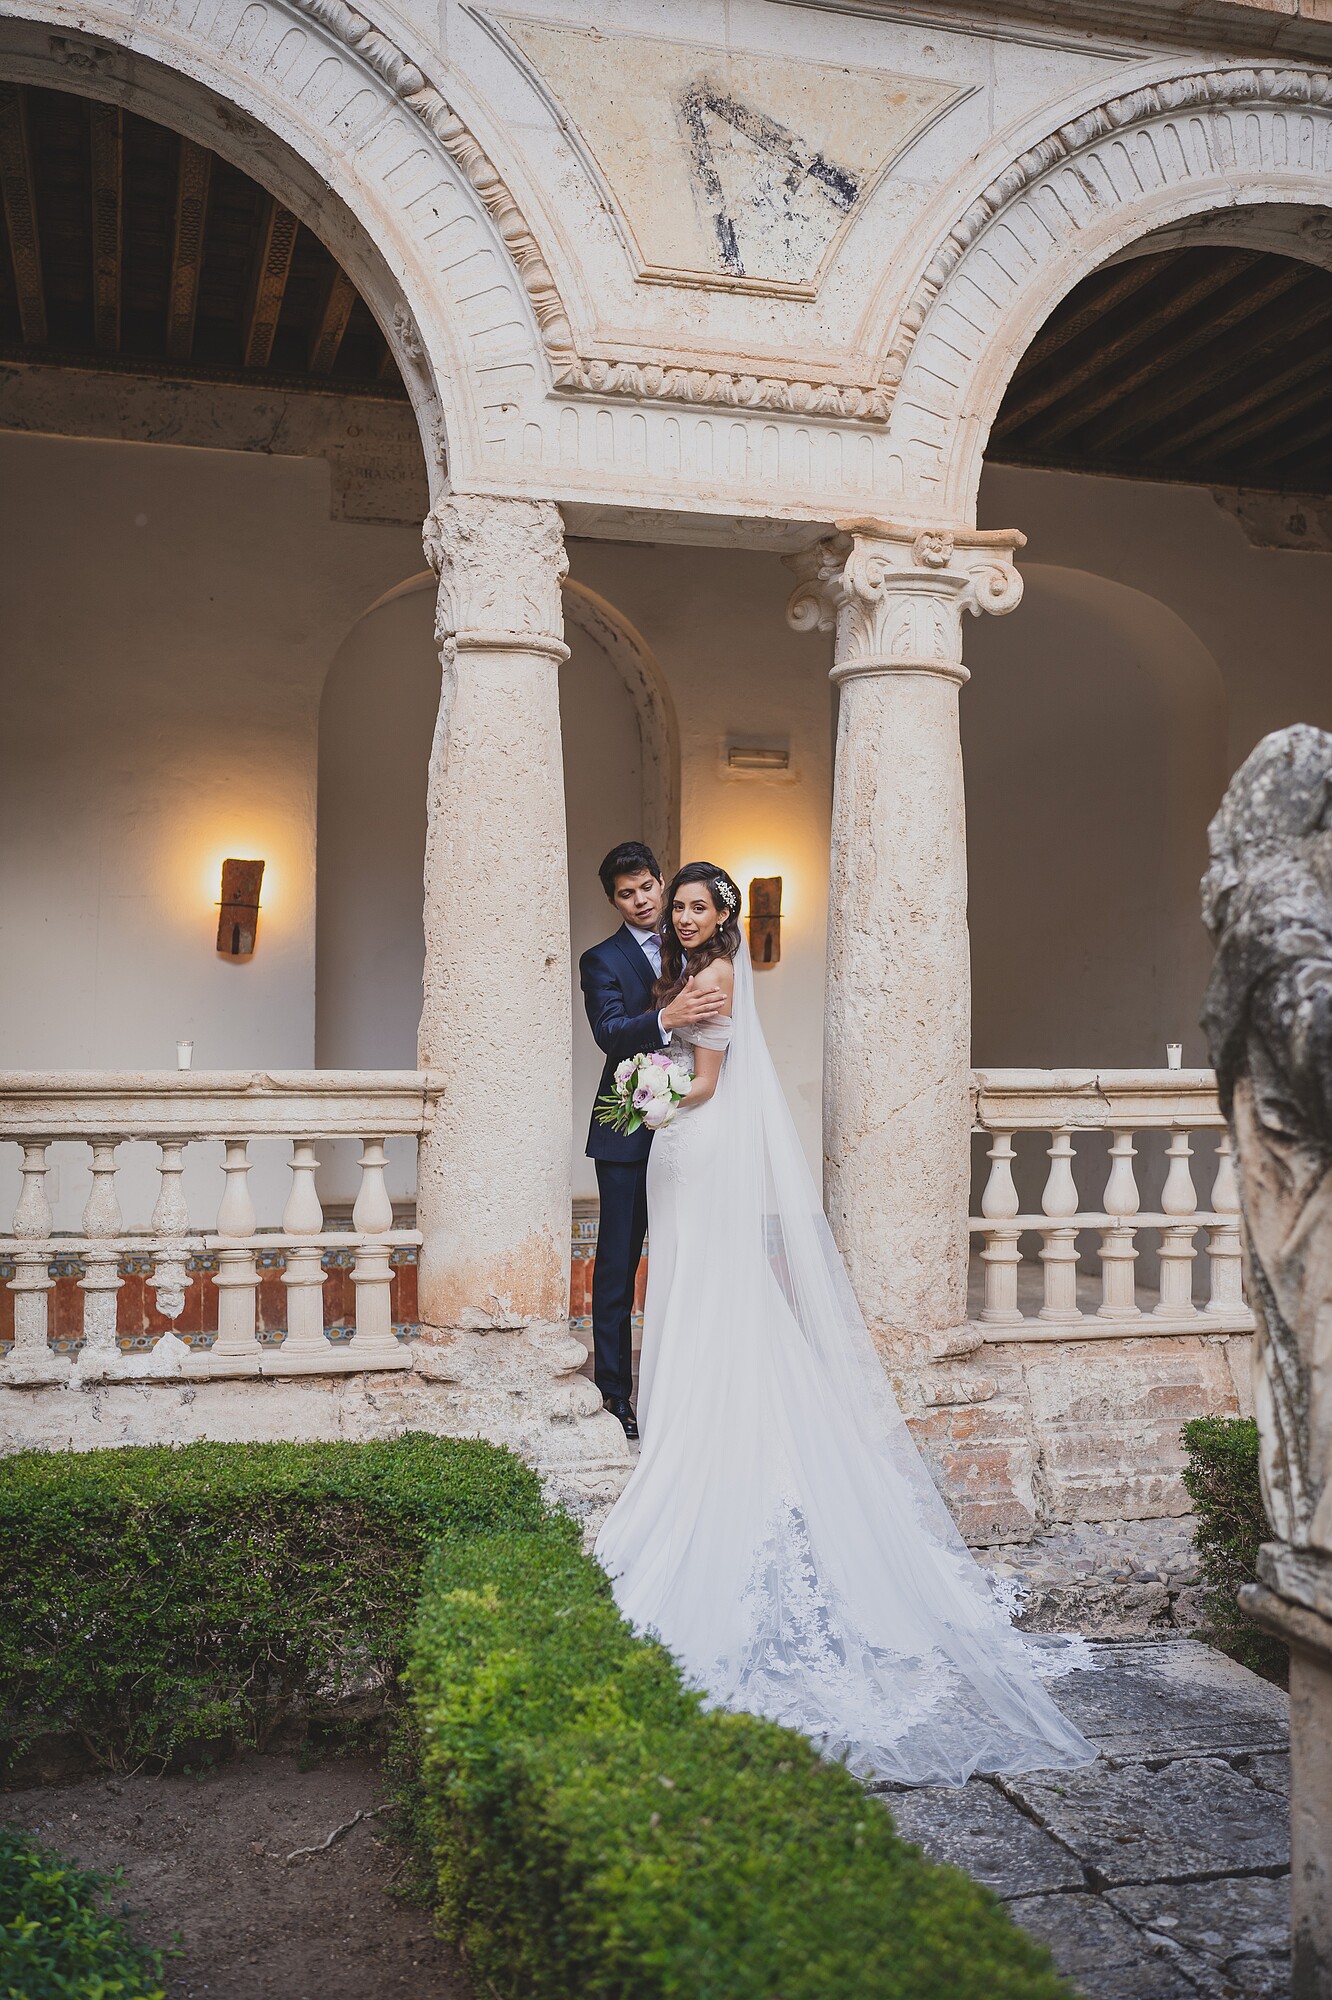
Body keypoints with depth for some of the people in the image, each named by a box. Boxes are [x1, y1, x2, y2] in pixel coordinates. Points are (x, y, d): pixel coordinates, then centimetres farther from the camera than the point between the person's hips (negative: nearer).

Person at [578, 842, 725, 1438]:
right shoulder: (602, 961, -1)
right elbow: (610, 1032, -19)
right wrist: (665, 1018, -36)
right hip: (628, 1133, -4)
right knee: (618, 1262, 0)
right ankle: (614, 1393, 7)